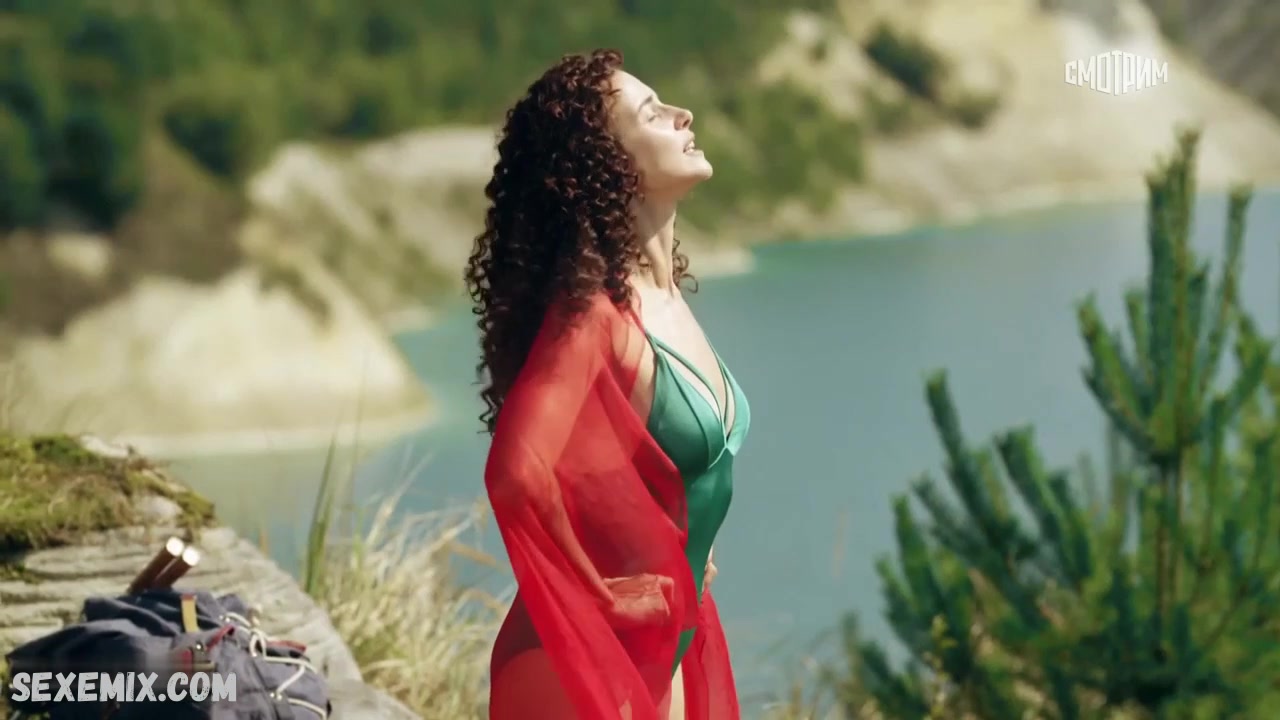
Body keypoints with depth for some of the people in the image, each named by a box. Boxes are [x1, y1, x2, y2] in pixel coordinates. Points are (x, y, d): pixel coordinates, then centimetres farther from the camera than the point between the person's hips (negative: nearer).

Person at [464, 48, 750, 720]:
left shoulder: (663, 293, 5)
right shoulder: (592, 308, -21)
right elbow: (517, 474, -34)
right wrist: (606, 598, -21)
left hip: (669, 653, 8)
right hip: (594, 662, -8)